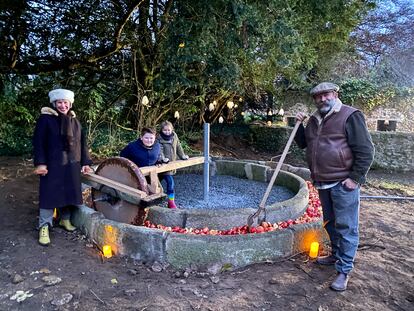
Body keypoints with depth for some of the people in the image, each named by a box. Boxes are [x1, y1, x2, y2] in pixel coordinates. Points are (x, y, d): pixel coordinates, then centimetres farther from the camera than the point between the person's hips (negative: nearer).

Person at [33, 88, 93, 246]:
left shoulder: (75, 121, 11)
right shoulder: (45, 118, -4)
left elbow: (82, 143, 12)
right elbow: (38, 141, -8)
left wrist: (85, 162, 6)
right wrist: (40, 163, -15)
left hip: (72, 165, 5)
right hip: (52, 165, -4)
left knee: (69, 193, 11)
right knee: (50, 194, -1)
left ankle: (65, 219, 28)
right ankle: (44, 227, 7)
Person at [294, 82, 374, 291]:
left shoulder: (350, 116, -11)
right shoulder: (315, 119, 13)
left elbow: (365, 150, -13)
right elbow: (302, 143, 23)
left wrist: (355, 178, -16)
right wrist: (299, 125, 7)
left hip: (343, 183, -7)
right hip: (323, 183, 8)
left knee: (346, 227, 0)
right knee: (330, 223, 19)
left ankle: (344, 271, 10)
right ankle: (336, 255, 38)